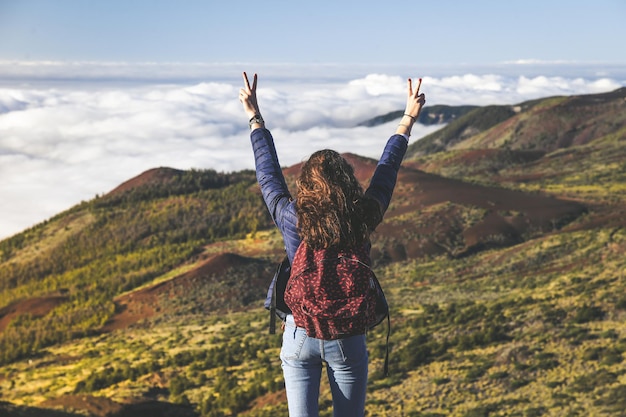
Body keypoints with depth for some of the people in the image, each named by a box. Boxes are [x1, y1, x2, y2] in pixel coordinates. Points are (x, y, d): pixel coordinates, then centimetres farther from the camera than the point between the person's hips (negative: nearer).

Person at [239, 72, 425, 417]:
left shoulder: (292, 220, -13)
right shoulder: (363, 220, -12)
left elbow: (268, 173, 1)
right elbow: (386, 171, 1)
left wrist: (255, 119, 13)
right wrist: (408, 120, 15)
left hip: (299, 334, 0)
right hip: (347, 336, 0)